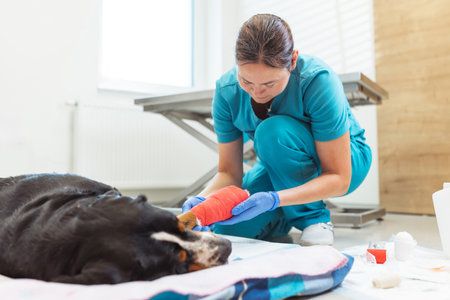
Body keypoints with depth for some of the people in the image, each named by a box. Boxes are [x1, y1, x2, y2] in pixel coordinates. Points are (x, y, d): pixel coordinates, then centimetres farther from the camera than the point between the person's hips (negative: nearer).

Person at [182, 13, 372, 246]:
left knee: (273, 131, -34)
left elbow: (339, 179, -29)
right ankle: (286, 216, 15)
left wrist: (274, 199, -44)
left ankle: (314, 218, -11)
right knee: (228, 230, -17)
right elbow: (229, 172, -13)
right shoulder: (226, 90, -20)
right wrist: (204, 198, -35)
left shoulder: (318, 81, -32)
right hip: (280, 166, 4)